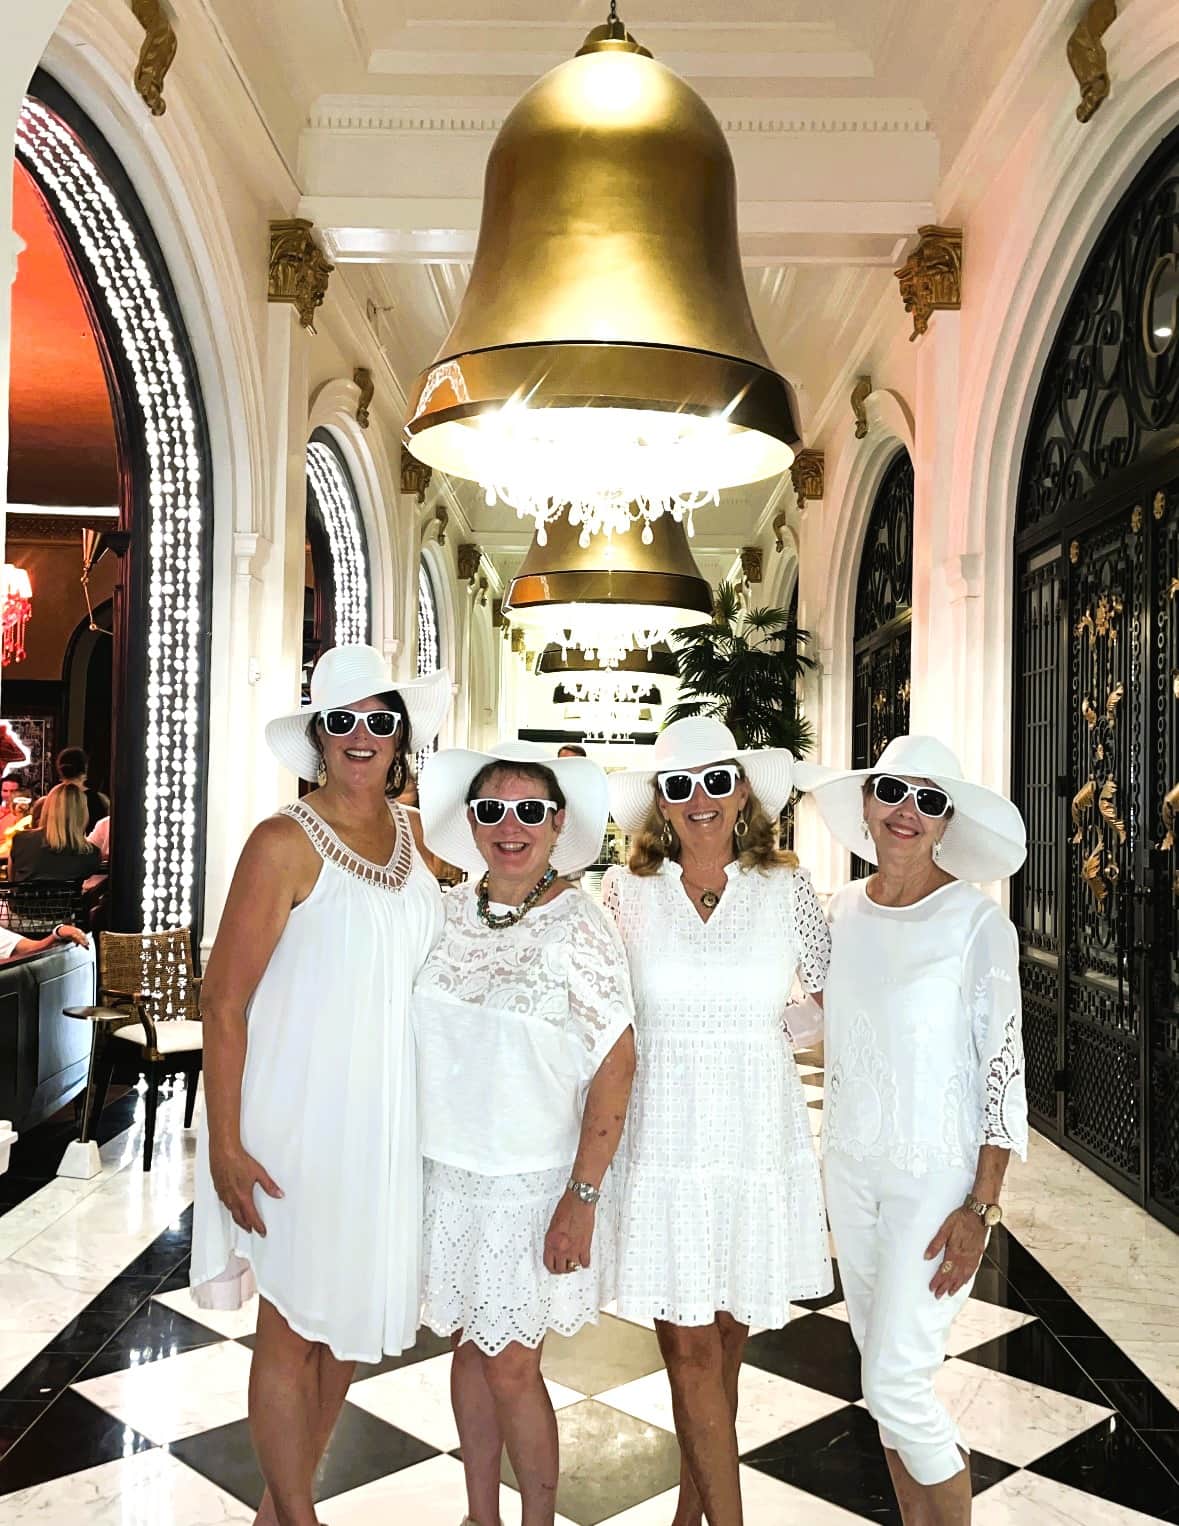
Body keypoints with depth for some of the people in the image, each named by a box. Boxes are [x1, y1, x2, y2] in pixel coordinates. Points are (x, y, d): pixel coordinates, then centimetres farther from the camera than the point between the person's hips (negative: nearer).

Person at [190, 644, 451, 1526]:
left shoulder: (414, 833, 4)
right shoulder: (286, 842, -13)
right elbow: (224, 1001, -13)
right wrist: (225, 1144, -15)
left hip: (387, 1121, 6)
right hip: (299, 1119, -6)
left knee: (351, 1321, 18)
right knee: (292, 1330, 9)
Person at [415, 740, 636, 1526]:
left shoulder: (578, 926, -15)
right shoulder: (448, 911, 0)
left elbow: (616, 1065, -14)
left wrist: (581, 1198, -16)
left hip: (532, 1182, -5)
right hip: (447, 1170, 5)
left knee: (511, 1368, 4)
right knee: (470, 1345, 17)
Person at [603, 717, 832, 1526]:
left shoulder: (786, 889, 1)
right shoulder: (626, 891, 0)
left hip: (759, 1137, 1)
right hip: (662, 1137, -1)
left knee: (726, 1338, 13)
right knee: (690, 1346, 1)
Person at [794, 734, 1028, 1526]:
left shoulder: (978, 922, -14)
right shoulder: (841, 912, 1)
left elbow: (1005, 1071, -12)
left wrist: (981, 1208, -14)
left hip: (937, 1173, -5)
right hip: (851, 1164, 5)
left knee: (896, 1386, -4)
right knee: (883, 1367, 17)